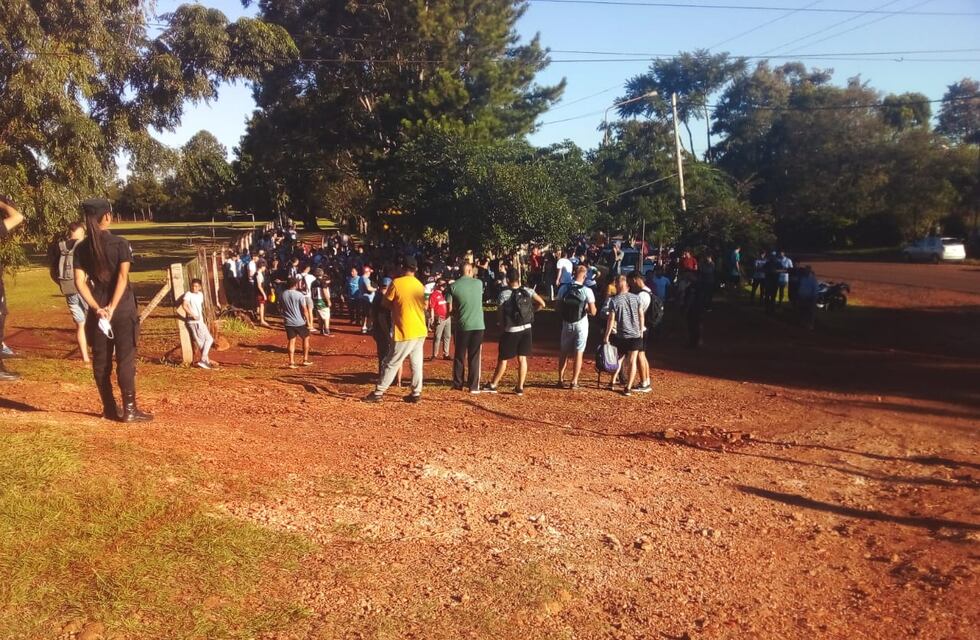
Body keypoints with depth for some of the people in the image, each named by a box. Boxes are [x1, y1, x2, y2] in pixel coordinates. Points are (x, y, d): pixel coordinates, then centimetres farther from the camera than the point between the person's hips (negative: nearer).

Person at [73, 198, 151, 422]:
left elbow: (80, 282, -5)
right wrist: (112, 307, -18)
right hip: (122, 309, -4)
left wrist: (97, 308, -9)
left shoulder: (82, 248, 3)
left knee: (101, 360, 11)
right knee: (125, 359, 0)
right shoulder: (120, 243, -8)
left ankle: (109, 408, 19)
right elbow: (122, 277, -18)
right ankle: (129, 410, 2)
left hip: (98, 310, 4)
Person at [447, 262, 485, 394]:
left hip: (462, 325, 0)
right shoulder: (479, 283, 2)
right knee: (474, 357, 6)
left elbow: (450, 308, -3)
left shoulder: (453, 286, -4)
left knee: (459, 356, 13)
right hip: (478, 325, 1)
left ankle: (458, 384, 20)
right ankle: (473, 386, 5)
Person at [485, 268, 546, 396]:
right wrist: (531, 311, 11)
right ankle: (520, 387, 10)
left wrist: (503, 325, 8)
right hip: (526, 328, 4)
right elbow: (542, 304, 1)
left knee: (502, 359, 6)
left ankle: (493, 385, 16)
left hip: (511, 331, -4)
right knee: (522, 358, 8)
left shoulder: (504, 294, -12)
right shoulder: (528, 291, -1)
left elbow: (499, 314, -8)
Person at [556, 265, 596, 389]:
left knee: (564, 352, 16)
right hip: (581, 324, -3)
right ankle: (574, 382, 7)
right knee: (578, 353, 7)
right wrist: (586, 308, 4)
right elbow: (593, 312, -15)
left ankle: (561, 379, 20)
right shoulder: (587, 291, -14)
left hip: (566, 324, 3)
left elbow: (559, 308, 1)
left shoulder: (563, 289, -6)